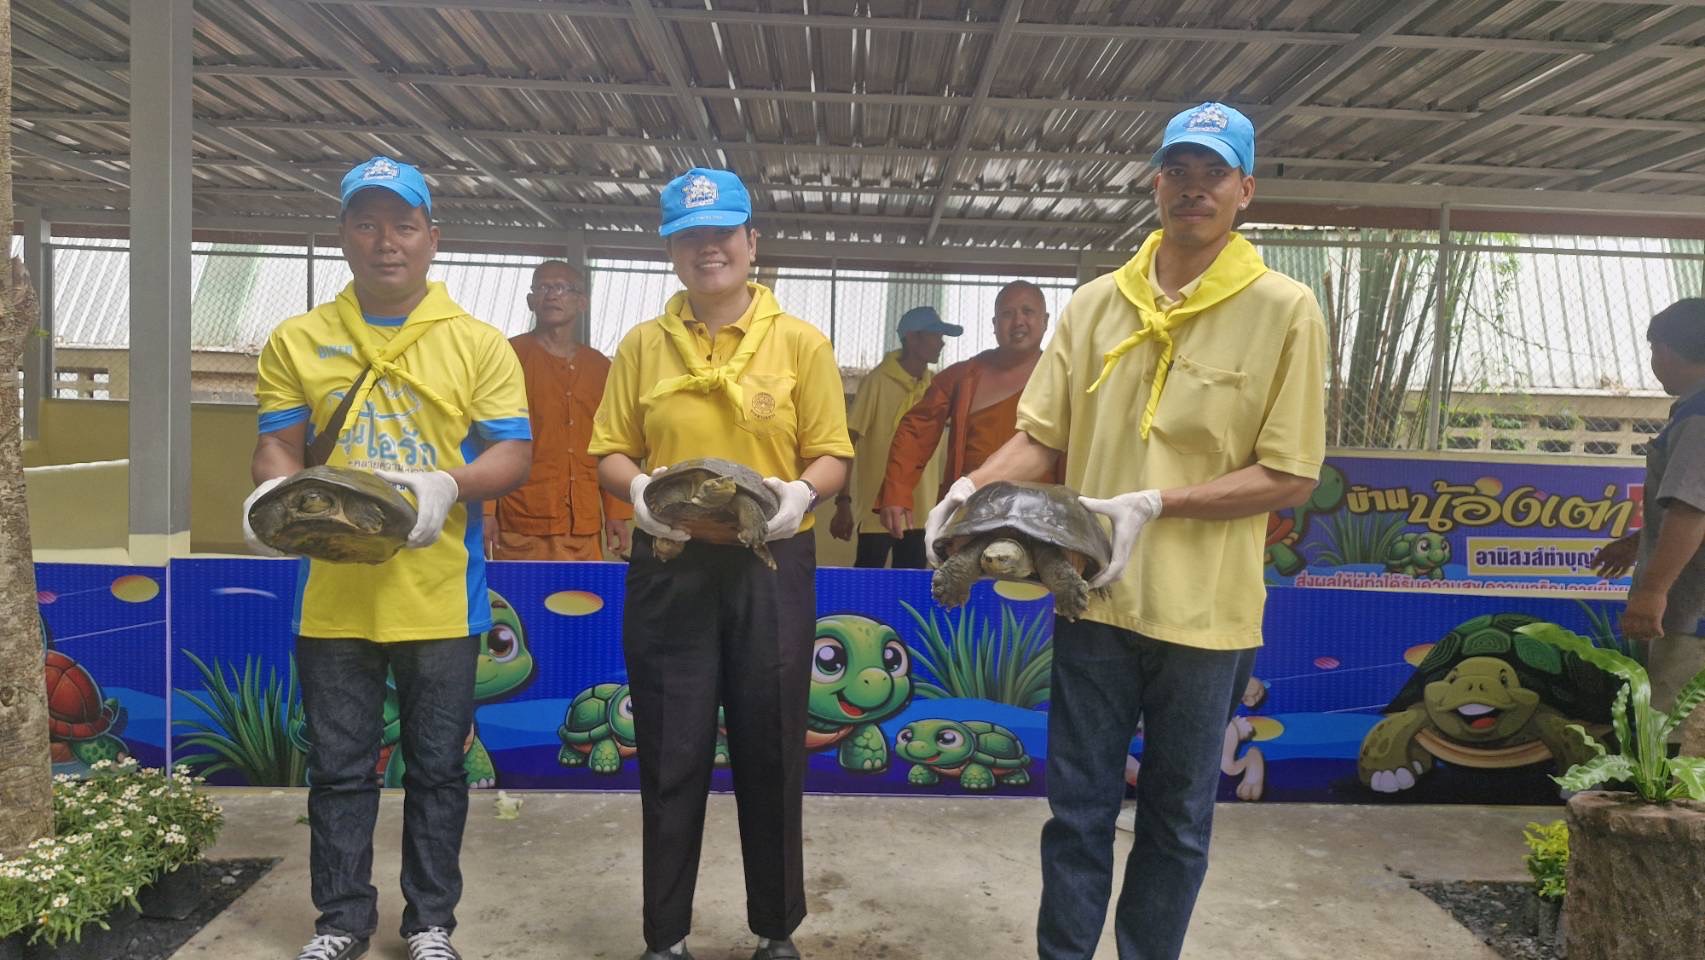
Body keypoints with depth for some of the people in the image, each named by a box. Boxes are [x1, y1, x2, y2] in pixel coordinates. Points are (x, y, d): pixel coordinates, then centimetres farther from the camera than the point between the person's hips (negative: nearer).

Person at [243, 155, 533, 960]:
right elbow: (277, 447, 5)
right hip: (333, 592, 2)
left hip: (438, 595, -1)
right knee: (339, 768, 12)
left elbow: (513, 453, -4)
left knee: (437, 768, 9)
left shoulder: (478, 344, 1)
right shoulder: (297, 341, 7)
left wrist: (447, 486, -23)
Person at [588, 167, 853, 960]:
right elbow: (611, 451, 6)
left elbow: (832, 455, 1)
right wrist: (638, 489, -15)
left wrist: (801, 493, -20)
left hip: (770, 567, -1)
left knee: (771, 750, 8)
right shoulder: (642, 345, 6)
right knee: (672, 755, 7)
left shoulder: (801, 343, 2)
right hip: (669, 568, 1)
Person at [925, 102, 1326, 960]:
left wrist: (1156, 504, -19)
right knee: (1078, 807, 13)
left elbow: (1289, 476, -9)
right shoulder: (1095, 303, 4)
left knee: (1177, 819, 15)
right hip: (1096, 596, 2)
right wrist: (975, 487, -15)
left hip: (1204, 608, -2)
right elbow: (1042, 437, 4)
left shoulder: (1285, 310, -6)